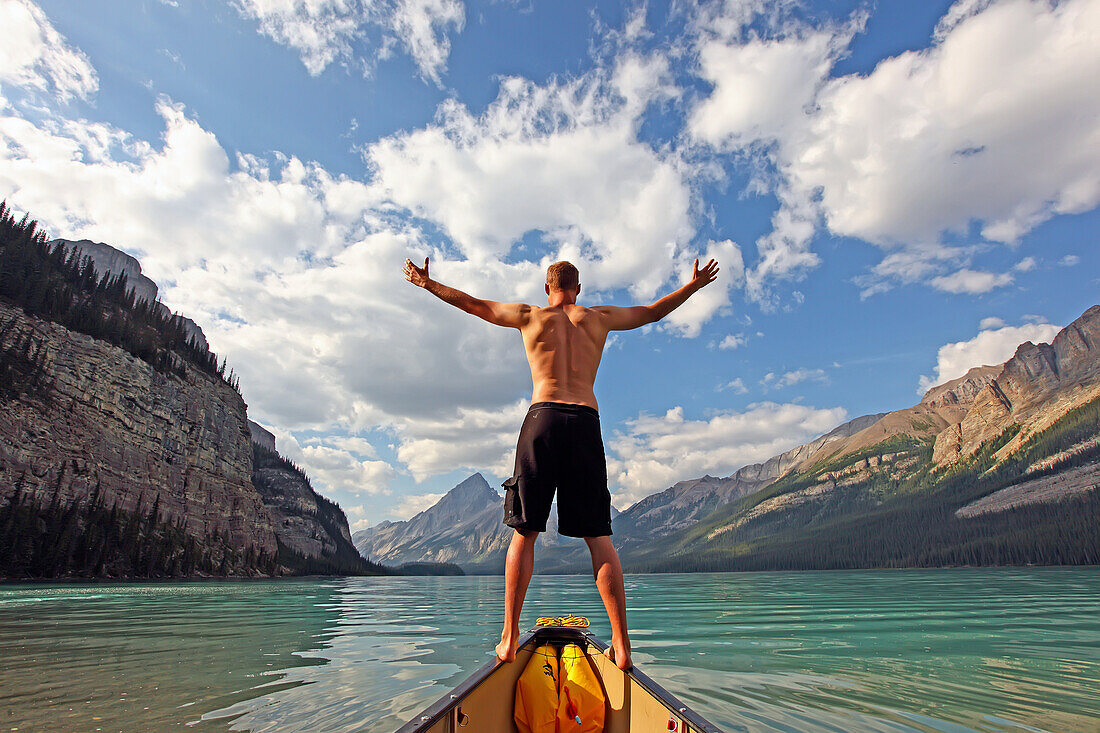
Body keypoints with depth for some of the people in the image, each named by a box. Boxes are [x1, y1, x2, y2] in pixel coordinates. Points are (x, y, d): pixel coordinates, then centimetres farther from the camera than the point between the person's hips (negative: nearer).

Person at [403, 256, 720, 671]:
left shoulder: (530, 316, 14)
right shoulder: (599, 318, 17)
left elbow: (472, 303, 25)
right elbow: (651, 313, 30)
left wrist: (427, 284, 41)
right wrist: (694, 286, 45)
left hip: (542, 419, -1)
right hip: (586, 422, 1)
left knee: (524, 532, 5)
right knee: (597, 535, 3)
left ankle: (509, 639, 7)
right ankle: (621, 644, 2)